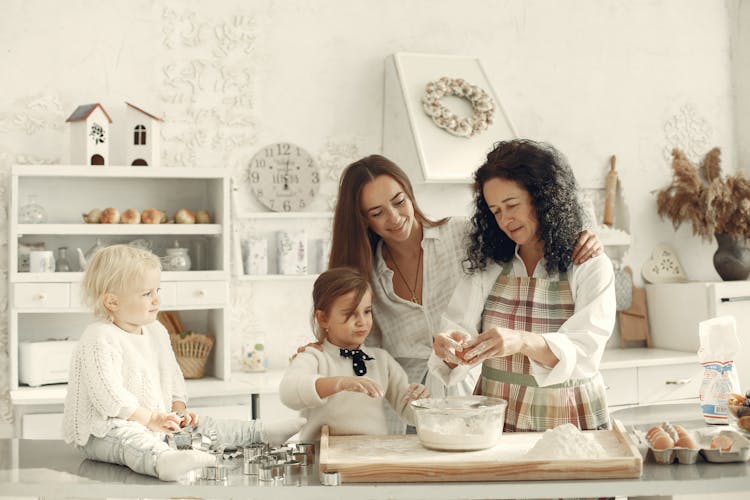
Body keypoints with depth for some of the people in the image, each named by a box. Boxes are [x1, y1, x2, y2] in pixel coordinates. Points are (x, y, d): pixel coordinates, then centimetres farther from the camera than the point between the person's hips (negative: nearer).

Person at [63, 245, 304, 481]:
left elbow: (172, 375, 21)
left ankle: (259, 432, 10)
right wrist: (150, 418, -25)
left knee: (200, 425, 4)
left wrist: (179, 410, 5)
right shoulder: (100, 339, -18)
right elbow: (108, 395, -25)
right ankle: (162, 461, -70)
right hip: (103, 432, -9)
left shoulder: (156, 331, 11)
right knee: (133, 440, -39)